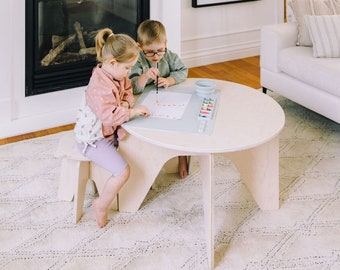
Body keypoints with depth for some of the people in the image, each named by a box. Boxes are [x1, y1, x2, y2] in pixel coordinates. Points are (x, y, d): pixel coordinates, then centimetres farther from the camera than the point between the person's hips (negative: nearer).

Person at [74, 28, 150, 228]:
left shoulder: (117, 75, 0)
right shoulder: (100, 86, -32)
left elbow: (128, 89, 15)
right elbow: (110, 115, -40)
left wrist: (126, 102, -7)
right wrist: (134, 111, -32)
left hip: (110, 131, 10)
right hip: (94, 139, -10)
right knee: (123, 171, -21)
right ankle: (102, 205, 1)